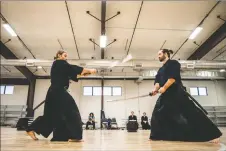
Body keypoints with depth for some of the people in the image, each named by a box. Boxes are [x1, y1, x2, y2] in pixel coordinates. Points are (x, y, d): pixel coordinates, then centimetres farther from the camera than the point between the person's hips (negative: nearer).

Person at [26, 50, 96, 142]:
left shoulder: (59, 66, 25)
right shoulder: (59, 63, -3)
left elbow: (72, 74, 21)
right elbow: (72, 68, -11)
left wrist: (81, 74, 8)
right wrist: (89, 70, -8)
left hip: (55, 91, 10)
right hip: (58, 91, -10)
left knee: (52, 114, 14)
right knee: (70, 110, -11)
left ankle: (31, 130, 20)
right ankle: (73, 136, -12)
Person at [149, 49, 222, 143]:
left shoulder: (173, 63, -3)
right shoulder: (161, 69, 20)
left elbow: (173, 77, -16)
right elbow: (157, 81, 9)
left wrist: (164, 88, -18)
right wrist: (155, 89, -11)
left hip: (176, 91, -8)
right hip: (166, 94, 8)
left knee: (190, 111, -12)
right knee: (158, 113, 4)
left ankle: (212, 134, -5)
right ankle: (156, 135, 16)